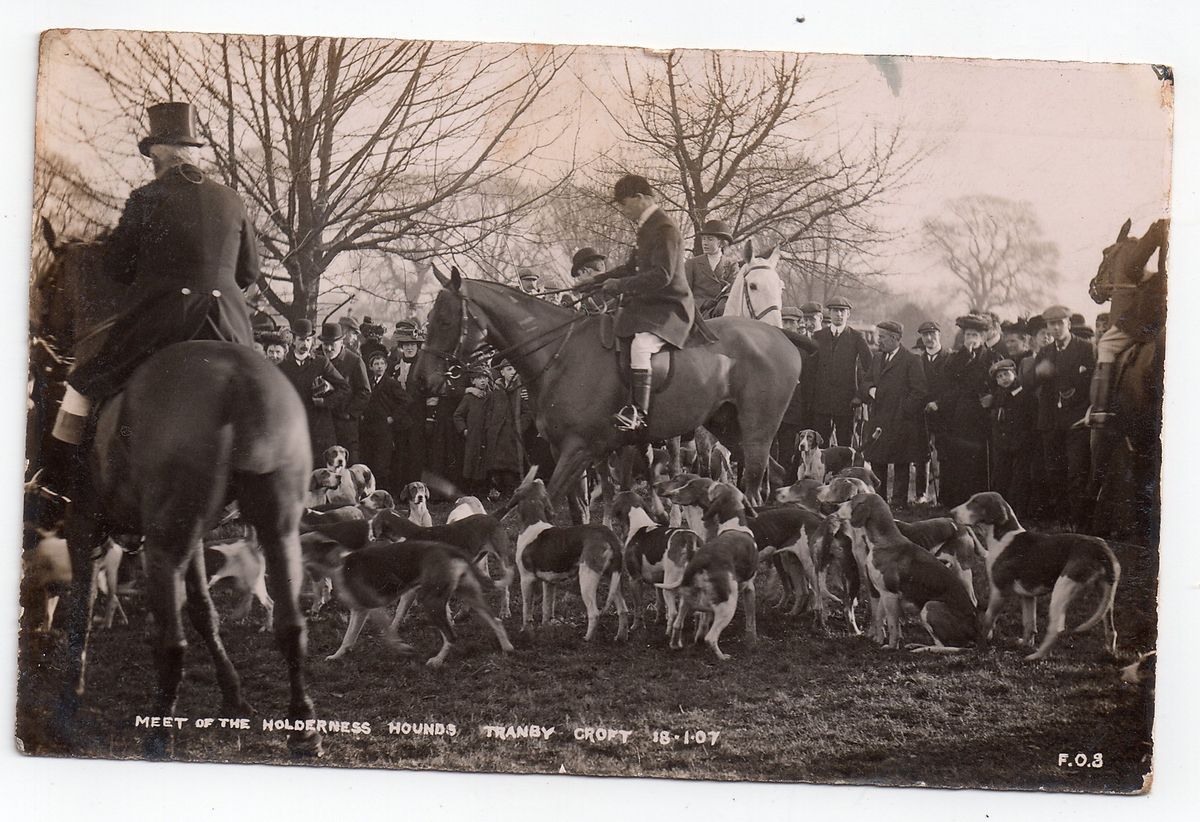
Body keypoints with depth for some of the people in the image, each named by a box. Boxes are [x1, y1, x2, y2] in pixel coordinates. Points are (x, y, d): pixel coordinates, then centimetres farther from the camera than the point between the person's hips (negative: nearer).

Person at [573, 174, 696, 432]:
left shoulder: (664, 229, -16)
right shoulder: (648, 227, 15)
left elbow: (662, 276, -26)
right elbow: (633, 267, 27)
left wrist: (621, 285, -22)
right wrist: (598, 280, 18)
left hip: (670, 308, -11)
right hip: (648, 304, 11)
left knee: (640, 344, -34)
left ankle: (638, 412, -37)